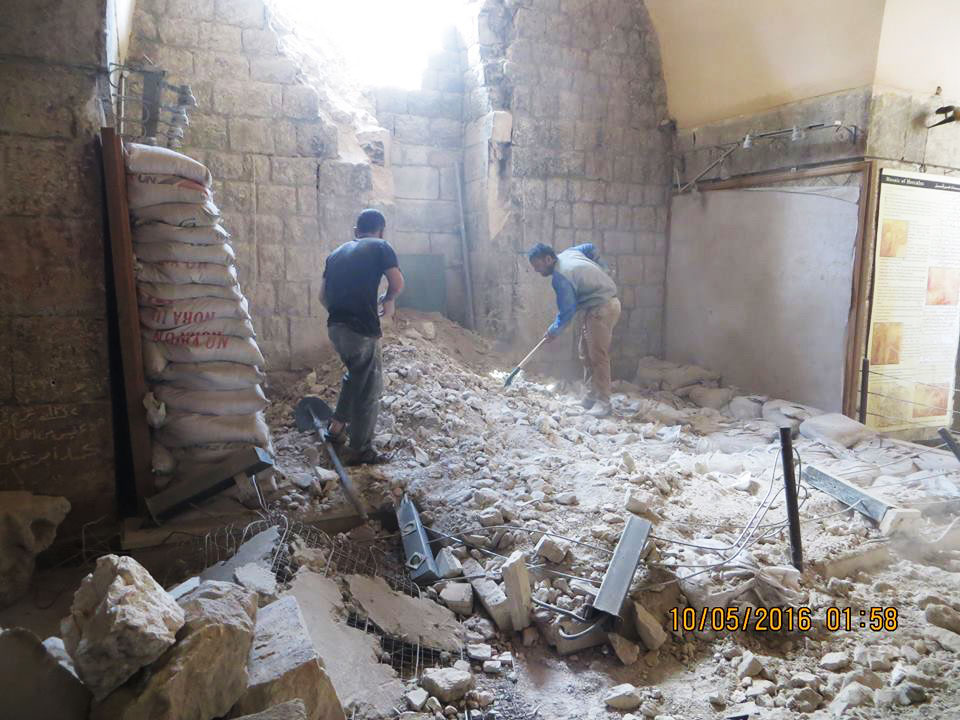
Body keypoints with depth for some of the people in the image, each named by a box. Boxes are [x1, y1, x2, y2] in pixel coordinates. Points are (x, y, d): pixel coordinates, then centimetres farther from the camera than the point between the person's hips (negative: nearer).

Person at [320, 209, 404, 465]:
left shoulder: (337, 253, 18)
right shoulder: (380, 247, 2)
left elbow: (323, 295, 16)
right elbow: (397, 283, -7)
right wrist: (387, 301, 12)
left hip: (335, 326, 7)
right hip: (362, 329, -7)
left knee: (355, 374, 30)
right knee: (369, 389, 5)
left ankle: (337, 424, 32)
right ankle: (359, 450, 11)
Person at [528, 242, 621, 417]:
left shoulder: (559, 277, -19)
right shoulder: (568, 253, 8)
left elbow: (567, 310, -15)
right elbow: (591, 248, 24)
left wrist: (553, 331, -2)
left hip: (602, 308, -10)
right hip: (606, 302, 10)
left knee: (598, 355, -9)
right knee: (586, 353, 13)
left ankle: (603, 402, -5)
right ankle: (591, 397, 18)